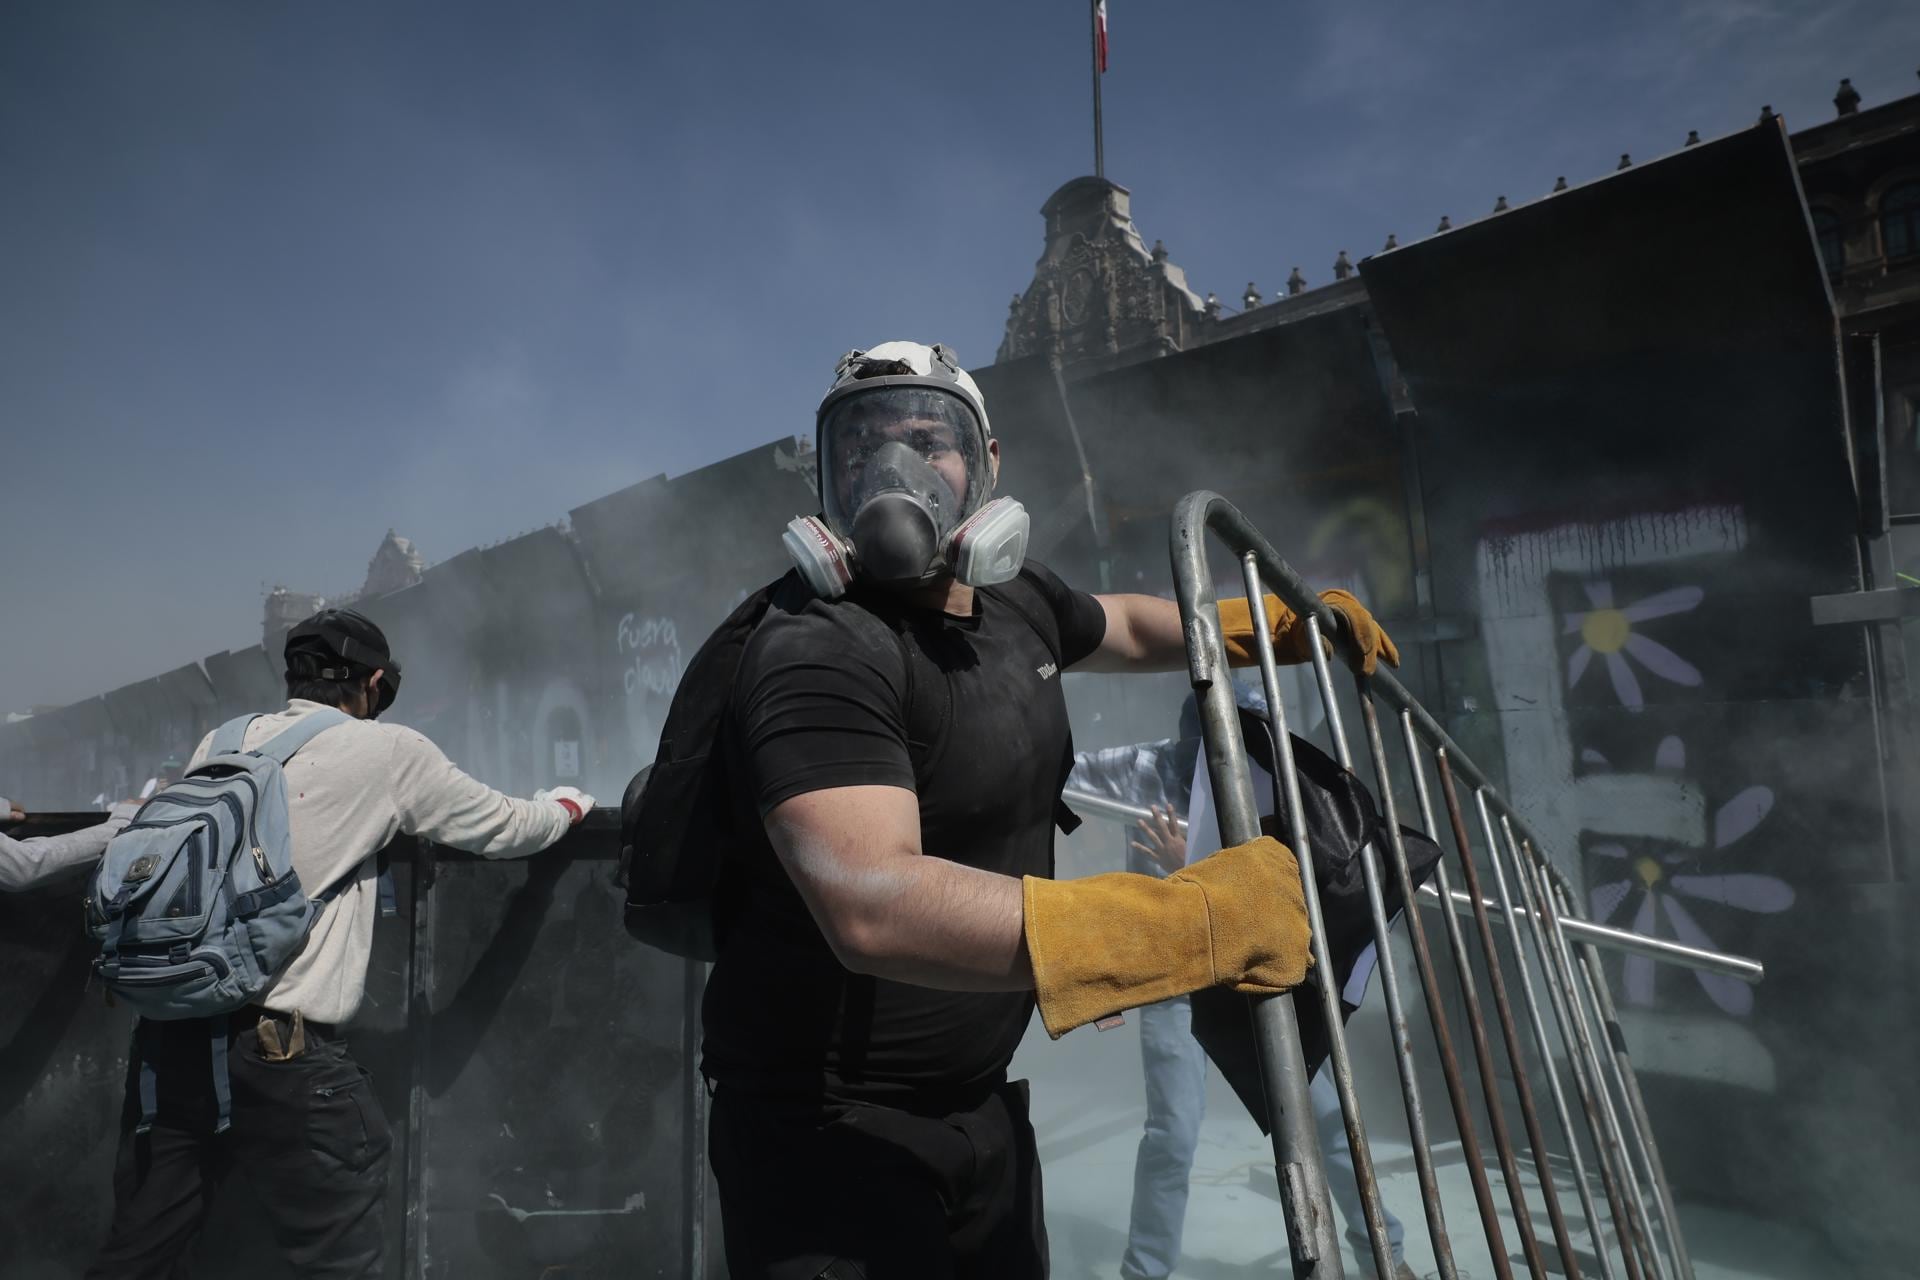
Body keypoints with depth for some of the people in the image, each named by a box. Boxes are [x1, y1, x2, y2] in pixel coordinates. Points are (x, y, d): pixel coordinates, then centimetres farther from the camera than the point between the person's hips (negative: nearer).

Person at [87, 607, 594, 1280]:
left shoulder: (223, 742, 10)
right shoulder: (387, 750, -3)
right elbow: (506, 829, 7)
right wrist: (568, 803, 26)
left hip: (167, 1033, 6)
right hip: (283, 1048, -6)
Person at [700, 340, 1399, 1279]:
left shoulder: (1017, 602, 3)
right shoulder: (820, 649, -24)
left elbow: (1128, 628, 26)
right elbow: (875, 910, -38)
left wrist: (1280, 624, 25)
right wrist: (1193, 921, -40)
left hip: (979, 1104, 8)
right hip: (828, 1128, -7)